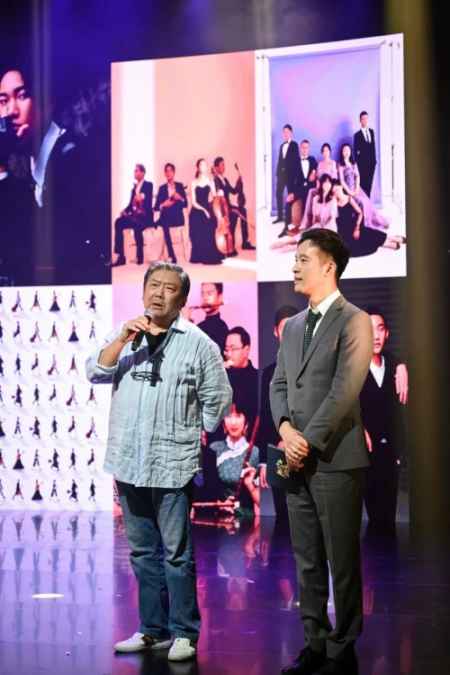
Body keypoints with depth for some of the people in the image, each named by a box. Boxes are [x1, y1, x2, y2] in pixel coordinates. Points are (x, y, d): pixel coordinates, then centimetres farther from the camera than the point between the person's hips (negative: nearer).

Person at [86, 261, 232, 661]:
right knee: (143, 553, 12)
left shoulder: (198, 344, -2)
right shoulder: (124, 335, 9)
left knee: (177, 554, -1)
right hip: (128, 463, 4)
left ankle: (184, 633, 8)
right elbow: (95, 373, -5)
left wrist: (194, 435, 6)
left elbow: (218, 400, 3)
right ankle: (153, 629, 22)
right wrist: (124, 338, -15)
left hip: (172, 465, -4)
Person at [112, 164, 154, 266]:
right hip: (134, 215, 6)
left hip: (145, 216, -6)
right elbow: (131, 204, 15)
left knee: (136, 223, -38)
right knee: (118, 222, -22)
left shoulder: (148, 185, 2)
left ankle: (140, 256, -27)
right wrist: (125, 211, -4)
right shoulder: (134, 187, 20)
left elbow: (148, 203, -9)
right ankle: (120, 256, -27)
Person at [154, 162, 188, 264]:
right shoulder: (162, 188, 12)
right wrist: (163, 204, -12)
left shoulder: (180, 186, 13)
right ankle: (172, 257, -34)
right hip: (166, 215, 1)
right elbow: (156, 207, 7)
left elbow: (185, 204, 5)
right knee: (165, 224, -33)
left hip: (177, 216, -1)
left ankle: (171, 256, -25)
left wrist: (180, 198, -14)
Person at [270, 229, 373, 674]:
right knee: (307, 561, 11)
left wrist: (307, 442, -13)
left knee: (342, 562, 1)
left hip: (335, 459, -7)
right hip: (297, 460, 7)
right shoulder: (294, 325, 16)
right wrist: (285, 429, -4)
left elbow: (344, 391, -14)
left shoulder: (354, 321, -6)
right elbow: (279, 384, 14)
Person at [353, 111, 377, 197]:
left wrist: (374, 159, 8)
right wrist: (357, 163, -8)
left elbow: (373, 146, 13)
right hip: (362, 164, -5)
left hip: (371, 162, 5)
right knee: (363, 184, -5)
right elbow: (356, 150, -4)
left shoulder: (371, 132, 11)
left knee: (369, 184, 6)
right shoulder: (357, 135, -5)